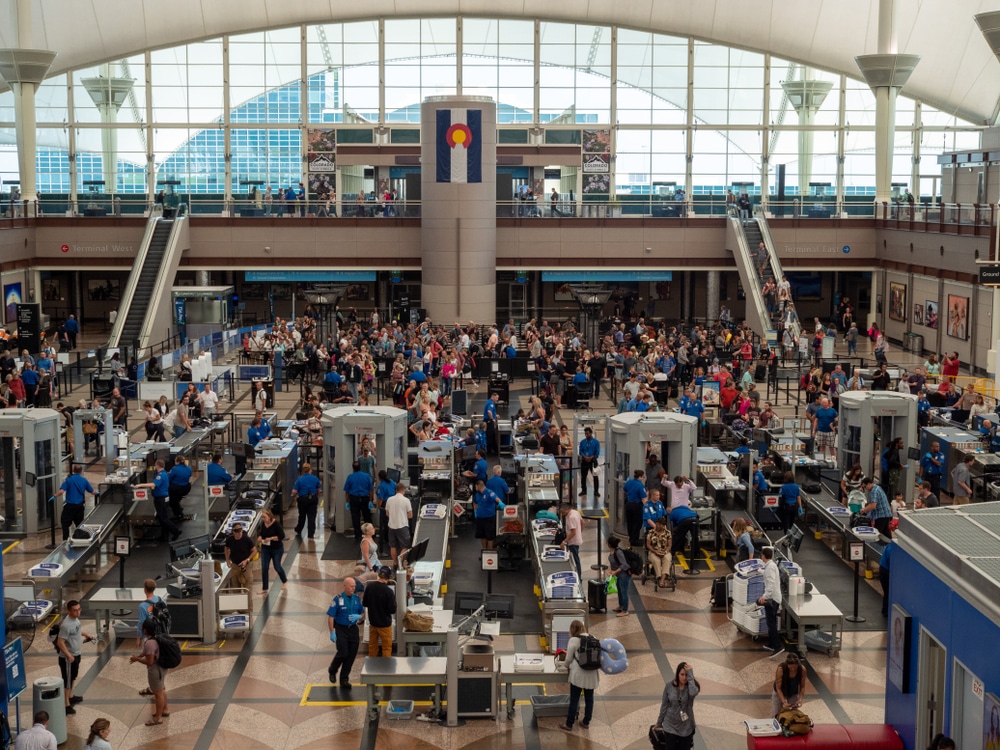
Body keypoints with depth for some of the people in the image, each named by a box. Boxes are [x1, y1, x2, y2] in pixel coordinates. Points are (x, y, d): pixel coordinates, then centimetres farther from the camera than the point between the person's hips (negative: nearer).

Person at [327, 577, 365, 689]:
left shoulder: (357, 598, 4)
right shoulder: (338, 599, -9)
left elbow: (363, 614, 14)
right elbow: (330, 616, -9)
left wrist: (358, 616, -10)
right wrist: (332, 632, -13)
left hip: (354, 629, 4)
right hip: (341, 629, -4)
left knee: (351, 656, 4)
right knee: (343, 653, -11)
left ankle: (344, 679, 18)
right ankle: (332, 671, 19)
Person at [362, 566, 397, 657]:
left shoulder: (369, 586, -9)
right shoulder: (389, 591, -23)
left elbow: (364, 603, 3)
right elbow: (393, 610, -17)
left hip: (372, 622, 5)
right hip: (384, 623, -5)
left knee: (372, 646, 19)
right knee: (386, 648, 9)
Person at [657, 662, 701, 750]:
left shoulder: (692, 686, -11)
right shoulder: (669, 686, -9)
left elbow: (693, 693, -36)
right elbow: (664, 705, 1)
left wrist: (690, 675, -31)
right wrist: (659, 723, 7)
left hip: (686, 727, 0)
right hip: (671, 726, 0)